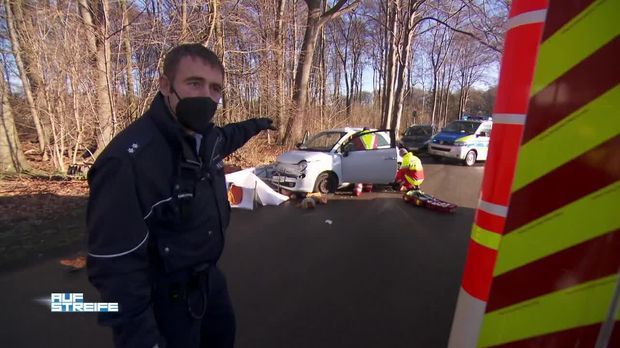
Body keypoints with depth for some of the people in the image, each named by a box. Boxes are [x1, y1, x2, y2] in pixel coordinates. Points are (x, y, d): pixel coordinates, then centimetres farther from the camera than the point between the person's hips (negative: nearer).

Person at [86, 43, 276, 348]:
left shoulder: (206, 136, -9)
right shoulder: (128, 159, -34)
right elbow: (116, 266, -30)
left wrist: (256, 125, 32)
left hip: (208, 274, 8)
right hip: (166, 296, -7)